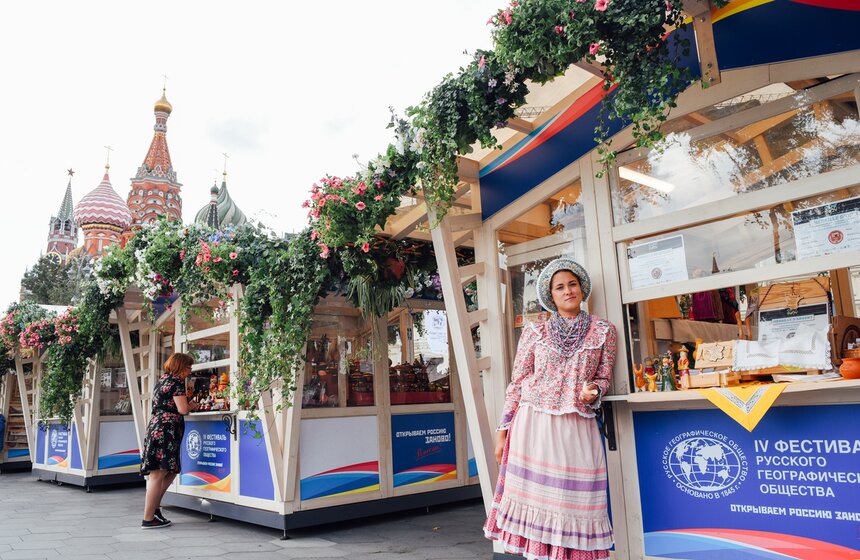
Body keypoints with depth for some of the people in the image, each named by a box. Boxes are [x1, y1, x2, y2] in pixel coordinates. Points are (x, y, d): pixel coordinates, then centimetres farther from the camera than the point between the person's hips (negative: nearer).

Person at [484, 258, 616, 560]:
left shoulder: (603, 331, 7)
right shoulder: (534, 331, 5)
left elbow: (604, 377, 12)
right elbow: (517, 383, 6)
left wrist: (593, 391, -12)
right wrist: (503, 430, 3)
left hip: (578, 427, 1)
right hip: (534, 424, 0)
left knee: (576, 501, 1)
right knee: (536, 498, 1)